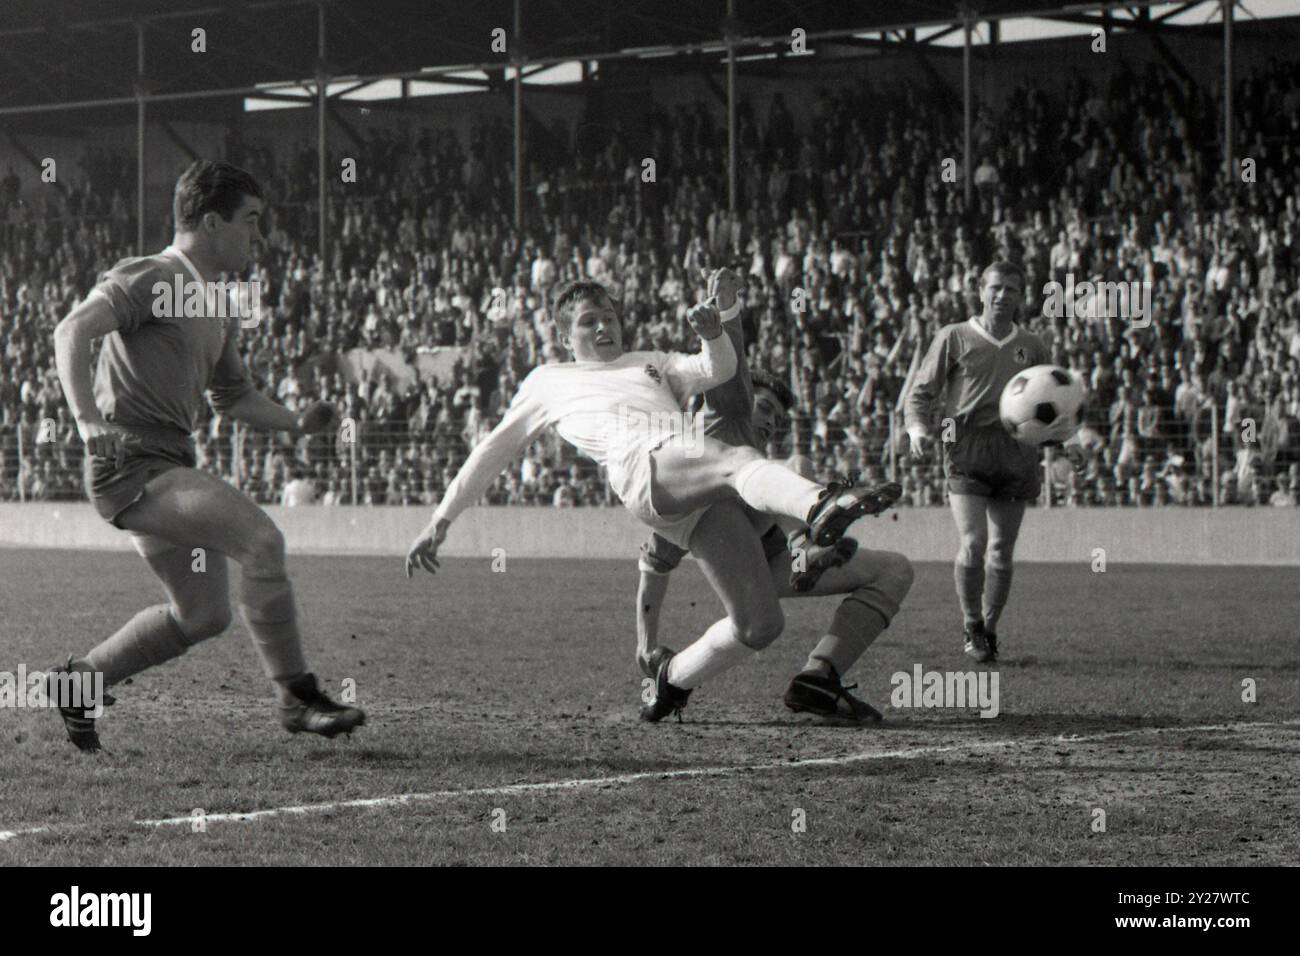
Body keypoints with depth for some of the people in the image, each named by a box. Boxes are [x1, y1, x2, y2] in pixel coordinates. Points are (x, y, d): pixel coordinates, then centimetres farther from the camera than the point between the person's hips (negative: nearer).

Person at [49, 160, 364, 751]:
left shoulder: (219, 307, 19)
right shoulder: (151, 279, -10)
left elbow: (231, 395, 30)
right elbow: (71, 333, -22)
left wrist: (296, 423, 13)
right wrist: (88, 421, -34)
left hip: (170, 466, 10)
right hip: (132, 462, -10)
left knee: (203, 614, 12)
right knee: (261, 541, -21)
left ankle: (81, 679, 25)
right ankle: (296, 698, -14)